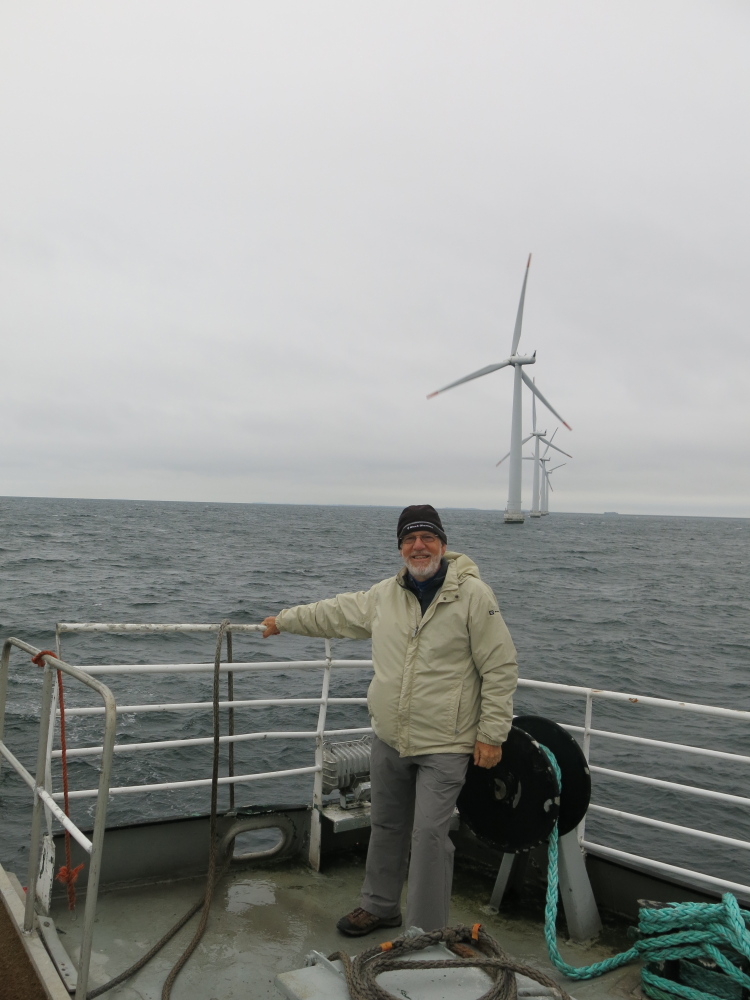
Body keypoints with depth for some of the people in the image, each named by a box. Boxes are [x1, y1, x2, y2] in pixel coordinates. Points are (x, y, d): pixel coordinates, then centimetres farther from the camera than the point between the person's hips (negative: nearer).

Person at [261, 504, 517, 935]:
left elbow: (501, 668, -11)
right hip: (390, 739, 6)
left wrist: (491, 733, -12)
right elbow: (335, 613, 20)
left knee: (429, 835, -4)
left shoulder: (473, 595, -13)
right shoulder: (385, 594, 4)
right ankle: (380, 905, 40)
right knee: (386, 826, 20)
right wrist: (285, 620, 28)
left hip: (444, 745, -6)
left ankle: (425, 934, 13)